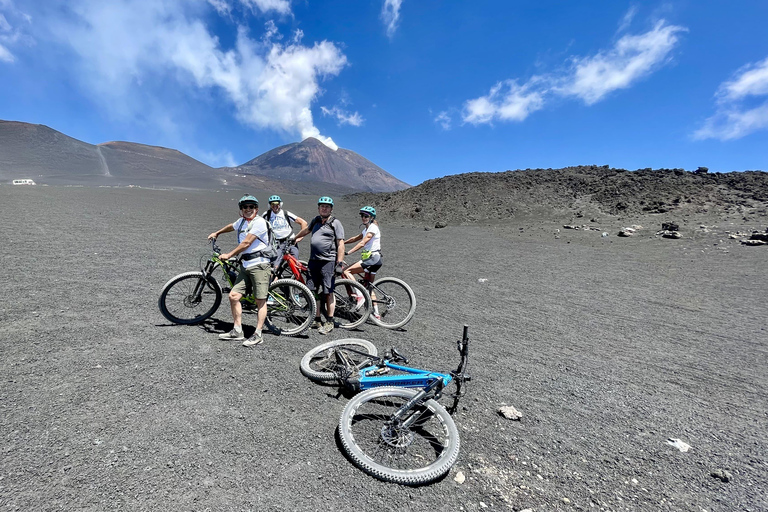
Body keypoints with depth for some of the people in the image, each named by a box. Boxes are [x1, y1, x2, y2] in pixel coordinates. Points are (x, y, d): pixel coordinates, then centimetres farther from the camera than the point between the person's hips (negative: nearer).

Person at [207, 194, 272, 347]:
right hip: (245, 265, 8)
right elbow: (231, 226, 41)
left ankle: (258, 335, 4)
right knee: (233, 296, 3)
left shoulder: (259, 222, -9)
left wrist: (228, 255, -6)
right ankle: (237, 331, 15)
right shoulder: (241, 221, 16)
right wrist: (217, 233, 55)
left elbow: (246, 243, -14)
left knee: (260, 300, -3)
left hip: (259, 265, -8)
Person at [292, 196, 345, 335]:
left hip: (328, 262, -6)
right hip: (314, 261, 6)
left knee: (328, 293, -3)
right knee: (314, 292, 8)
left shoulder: (335, 223, -2)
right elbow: (306, 230, 36)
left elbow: (340, 244, -7)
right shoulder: (316, 220, 16)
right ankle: (317, 320, 19)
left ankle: (329, 322, 8)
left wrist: (340, 263, -14)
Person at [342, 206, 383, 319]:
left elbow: (362, 243, -21)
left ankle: (359, 295, -15)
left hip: (373, 258, -10)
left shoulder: (373, 228, -11)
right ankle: (376, 313, 17)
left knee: (346, 272, -13)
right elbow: (356, 238, 28)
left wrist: (348, 252, -27)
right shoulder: (366, 229, 19)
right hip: (373, 259, 10)